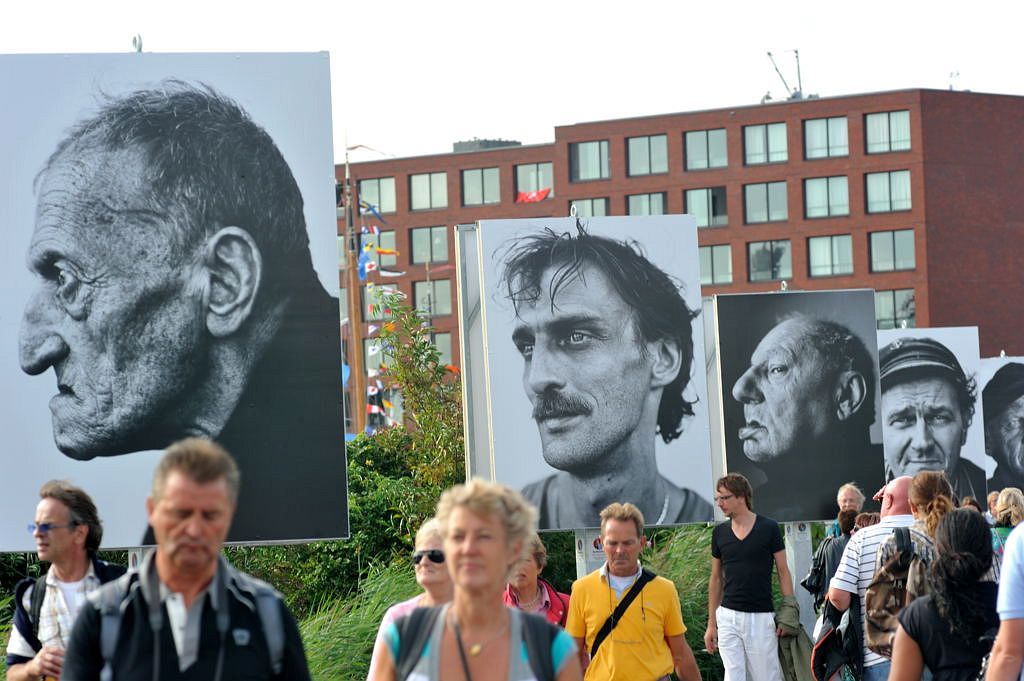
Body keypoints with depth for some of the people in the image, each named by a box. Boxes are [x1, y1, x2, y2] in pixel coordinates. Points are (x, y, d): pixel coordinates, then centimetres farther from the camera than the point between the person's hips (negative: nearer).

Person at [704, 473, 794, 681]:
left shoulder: (769, 528, -3)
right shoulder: (719, 532, 7)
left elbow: (783, 572, 0)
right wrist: (711, 624, 11)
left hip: (761, 617, -3)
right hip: (728, 617, 3)